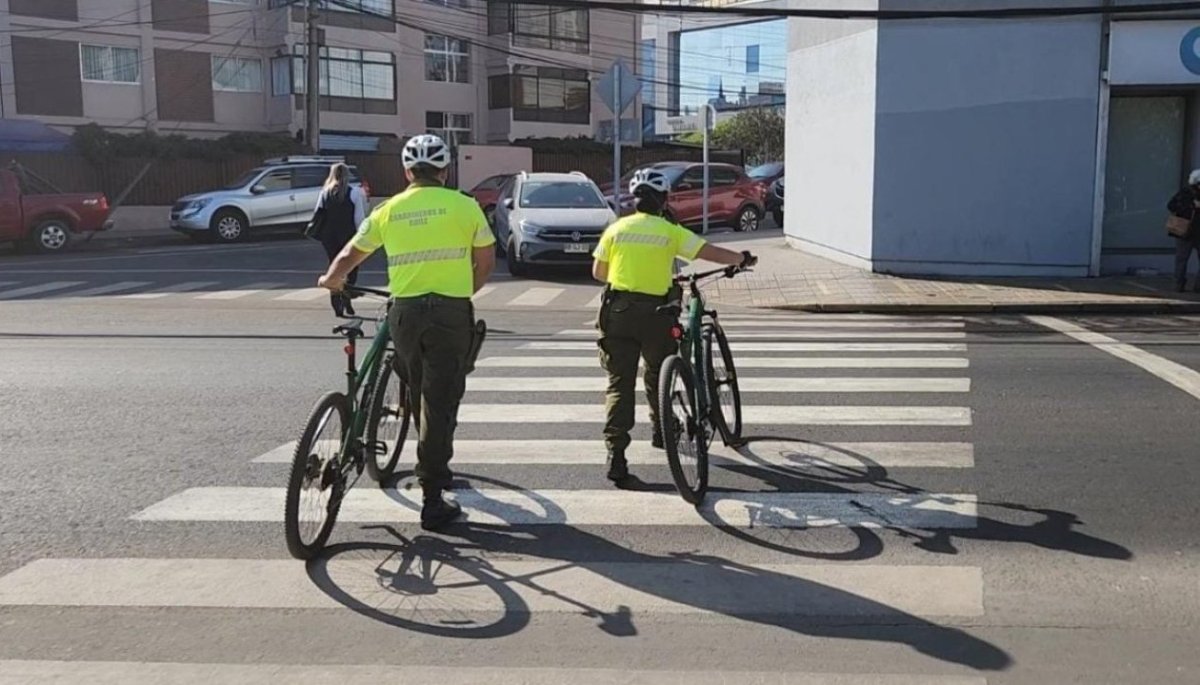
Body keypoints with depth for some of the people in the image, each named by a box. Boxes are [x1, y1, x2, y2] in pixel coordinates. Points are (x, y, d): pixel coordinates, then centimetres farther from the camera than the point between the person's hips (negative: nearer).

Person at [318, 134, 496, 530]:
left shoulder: (388, 210, 8)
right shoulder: (463, 205, 1)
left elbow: (349, 256, 16)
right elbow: (486, 262, 4)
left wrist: (330, 280, 36)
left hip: (406, 311, 2)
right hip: (452, 311, -2)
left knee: (422, 394, 22)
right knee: (440, 402, 0)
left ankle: (436, 466, 37)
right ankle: (432, 502, 0)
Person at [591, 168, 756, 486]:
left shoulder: (616, 229, 8)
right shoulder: (670, 232, 1)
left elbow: (598, 272, 12)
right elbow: (711, 252, 3)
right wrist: (742, 259, 20)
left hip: (618, 310, 1)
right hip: (655, 311, -1)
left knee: (619, 383, 1)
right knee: (658, 374, 24)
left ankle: (616, 453, -8)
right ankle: (661, 430, 37)